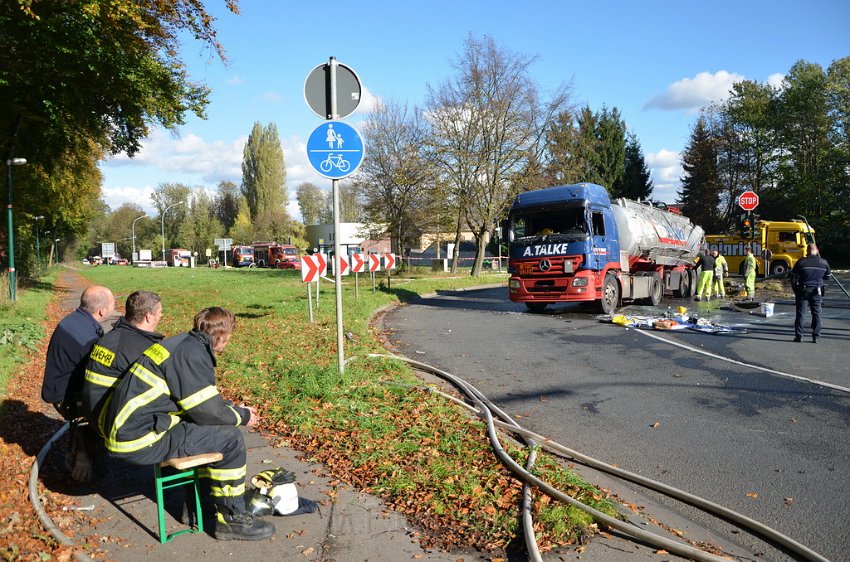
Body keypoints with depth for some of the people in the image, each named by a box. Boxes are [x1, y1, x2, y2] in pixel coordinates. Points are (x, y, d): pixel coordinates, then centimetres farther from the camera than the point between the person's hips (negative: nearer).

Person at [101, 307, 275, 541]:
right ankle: (231, 518, 3)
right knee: (230, 439, -10)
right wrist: (243, 416, 0)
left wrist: (233, 408, 18)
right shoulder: (192, 354, -18)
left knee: (211, 431, 19)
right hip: (139, 441, -10)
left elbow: (201, 399, 22)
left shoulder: (184, 344, 12)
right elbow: (207, 410, -16)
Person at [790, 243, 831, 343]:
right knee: (816, 313, 9)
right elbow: (827, 277, 9)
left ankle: (798, 336, 6)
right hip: (817, 291, 2)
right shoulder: (823, 263, -2)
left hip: (802, 290, -2)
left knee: (800, 313, 5)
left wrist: (795, 290, 7)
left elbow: (793, 278, -5)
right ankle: (815, 337, 8)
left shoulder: (801, 262, -9)